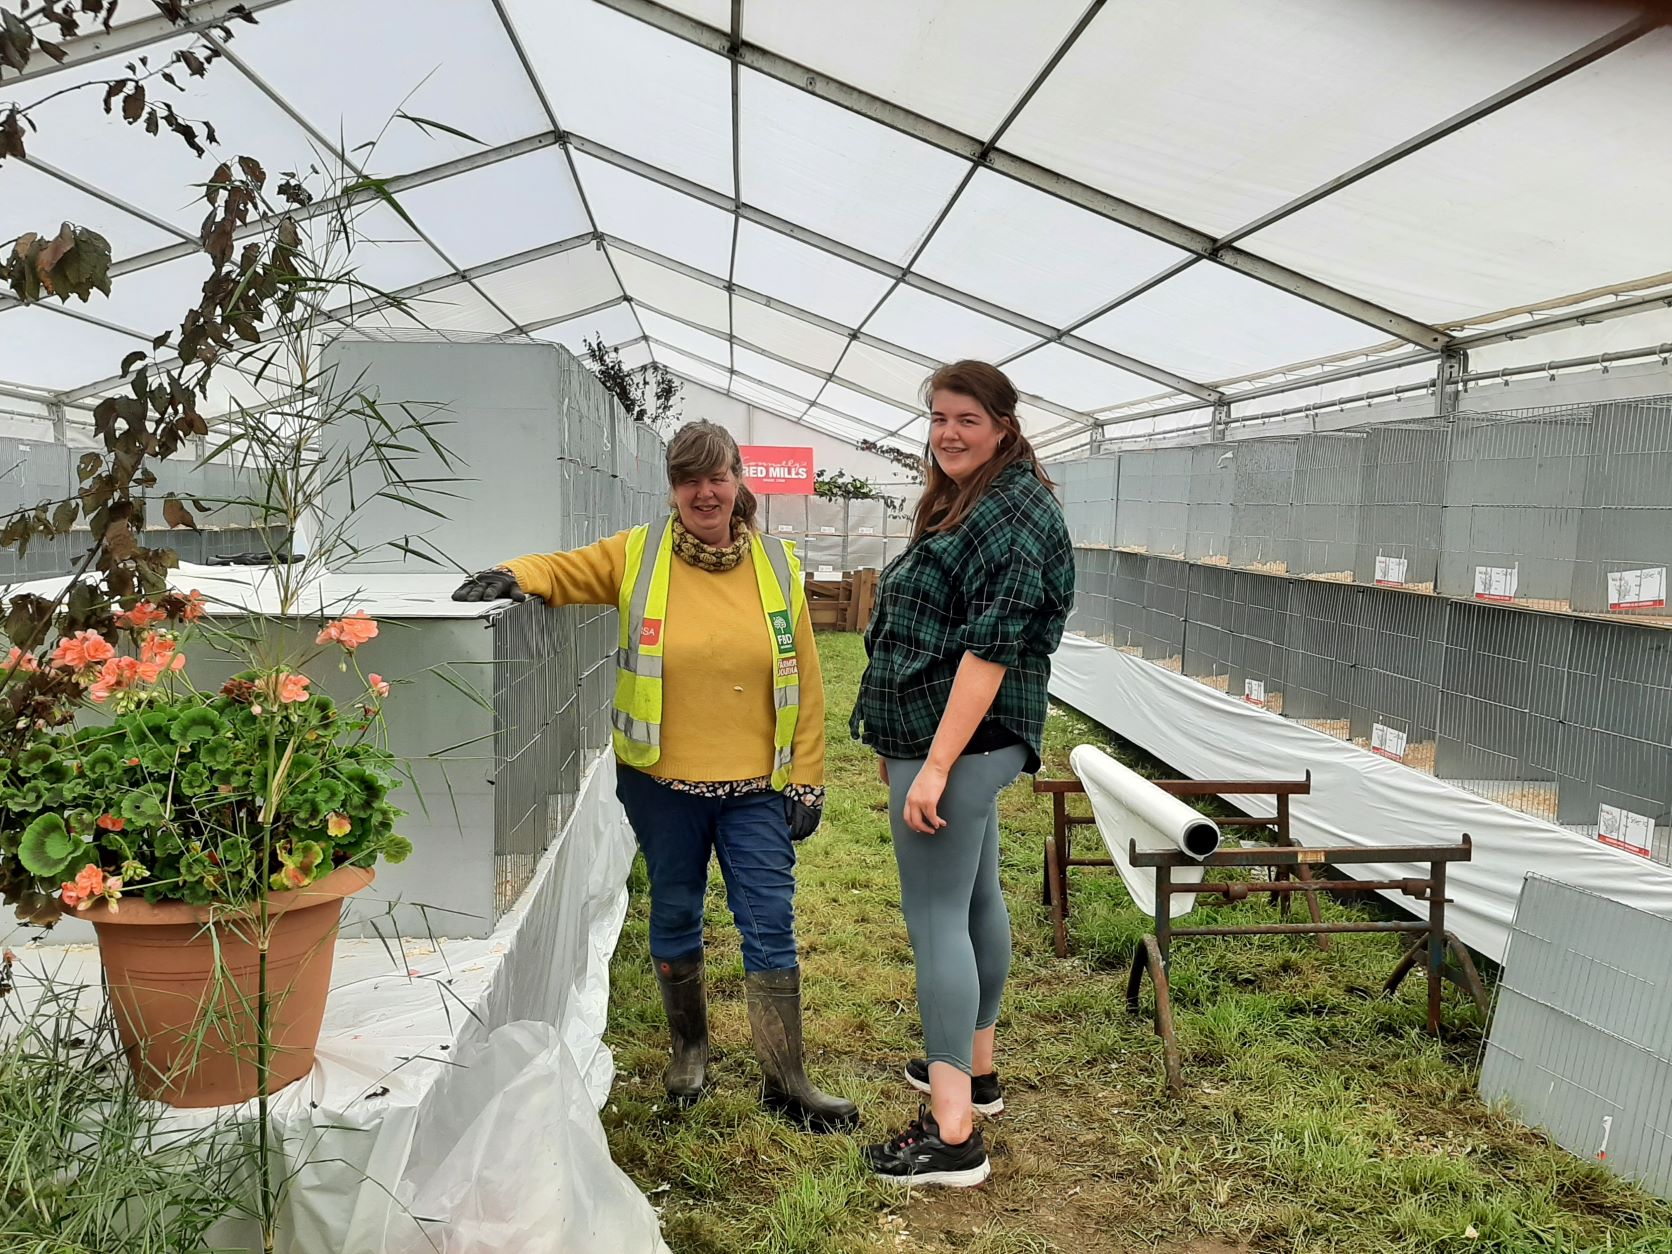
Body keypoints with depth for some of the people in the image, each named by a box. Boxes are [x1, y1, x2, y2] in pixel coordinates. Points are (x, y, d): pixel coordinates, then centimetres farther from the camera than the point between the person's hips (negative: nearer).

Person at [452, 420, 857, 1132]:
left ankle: (785, 1081, 15)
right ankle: (690, 1045, 38)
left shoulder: (777, 566, 0)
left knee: (771, 929, 2)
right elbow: (565, 570, 5)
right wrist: (512, 577, -19)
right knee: (675, 918, 15)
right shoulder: (639, 556, -3)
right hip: (662, 783, 0)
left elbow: (804, 685, 2)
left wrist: (807, 780, 0)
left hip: (756, 787, 0)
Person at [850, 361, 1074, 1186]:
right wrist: (903, 742, 21)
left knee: (936, 916, -9)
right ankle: (974, 1068, 35)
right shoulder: (961, 504, 16)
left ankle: (953, 1136, -5)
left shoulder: (1014, 512, -16)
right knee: (974, 899, 19)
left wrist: (935, 764, -26)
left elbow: (991, 649, -23)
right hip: (956, 740, 11)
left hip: (958, 744, -11)